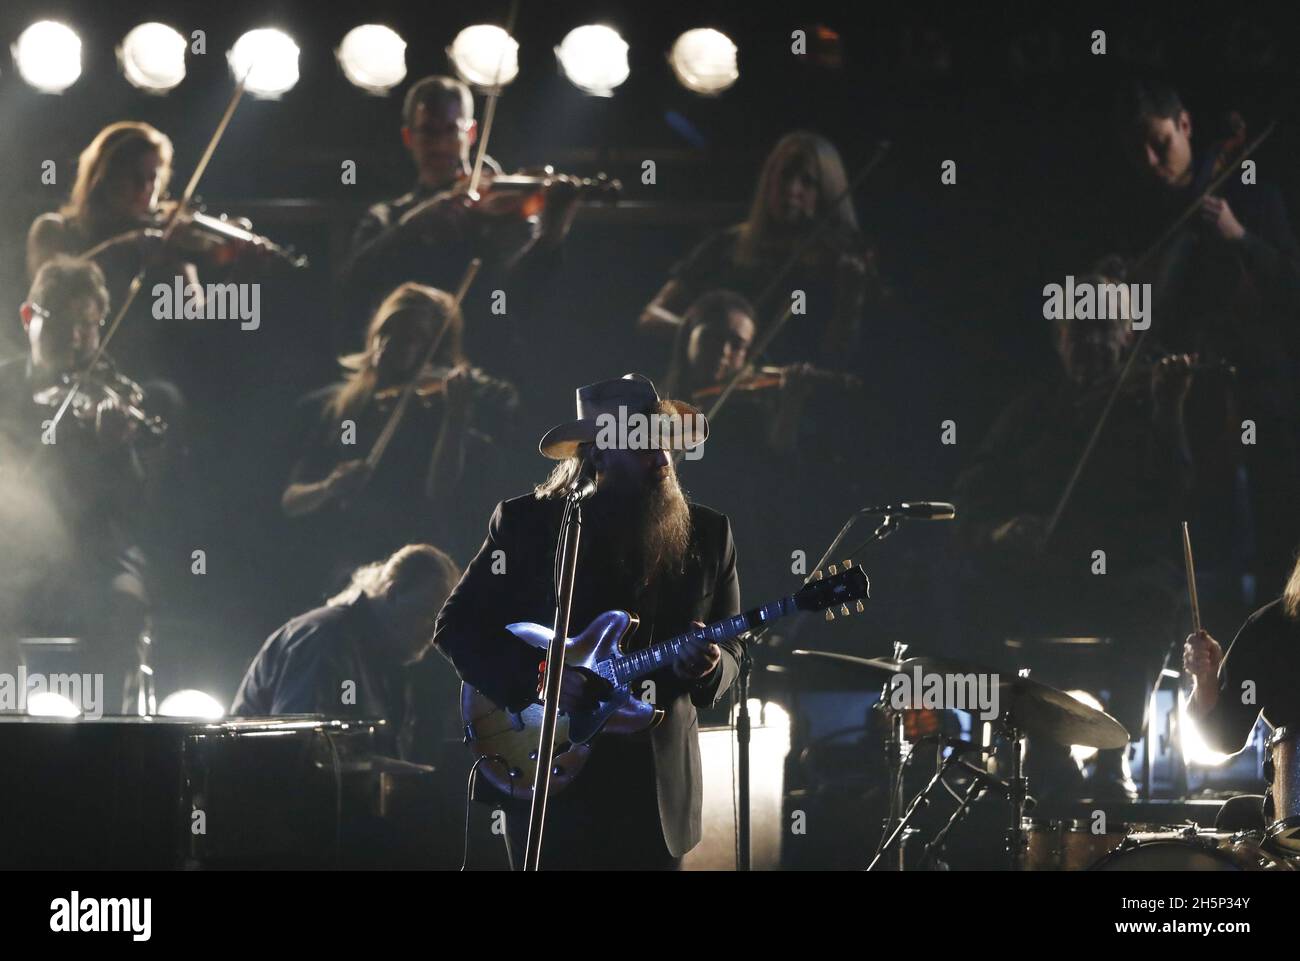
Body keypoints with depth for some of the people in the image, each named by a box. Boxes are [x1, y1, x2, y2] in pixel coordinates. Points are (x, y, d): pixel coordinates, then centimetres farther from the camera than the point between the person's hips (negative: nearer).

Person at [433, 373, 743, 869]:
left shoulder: (708, 533, 6)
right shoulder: (526, 523, -2)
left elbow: (731, 646, 12)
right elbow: (456, 628, 0)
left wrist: (708, 667, -12)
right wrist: (537, 679, -15)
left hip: (661, 786, 3)